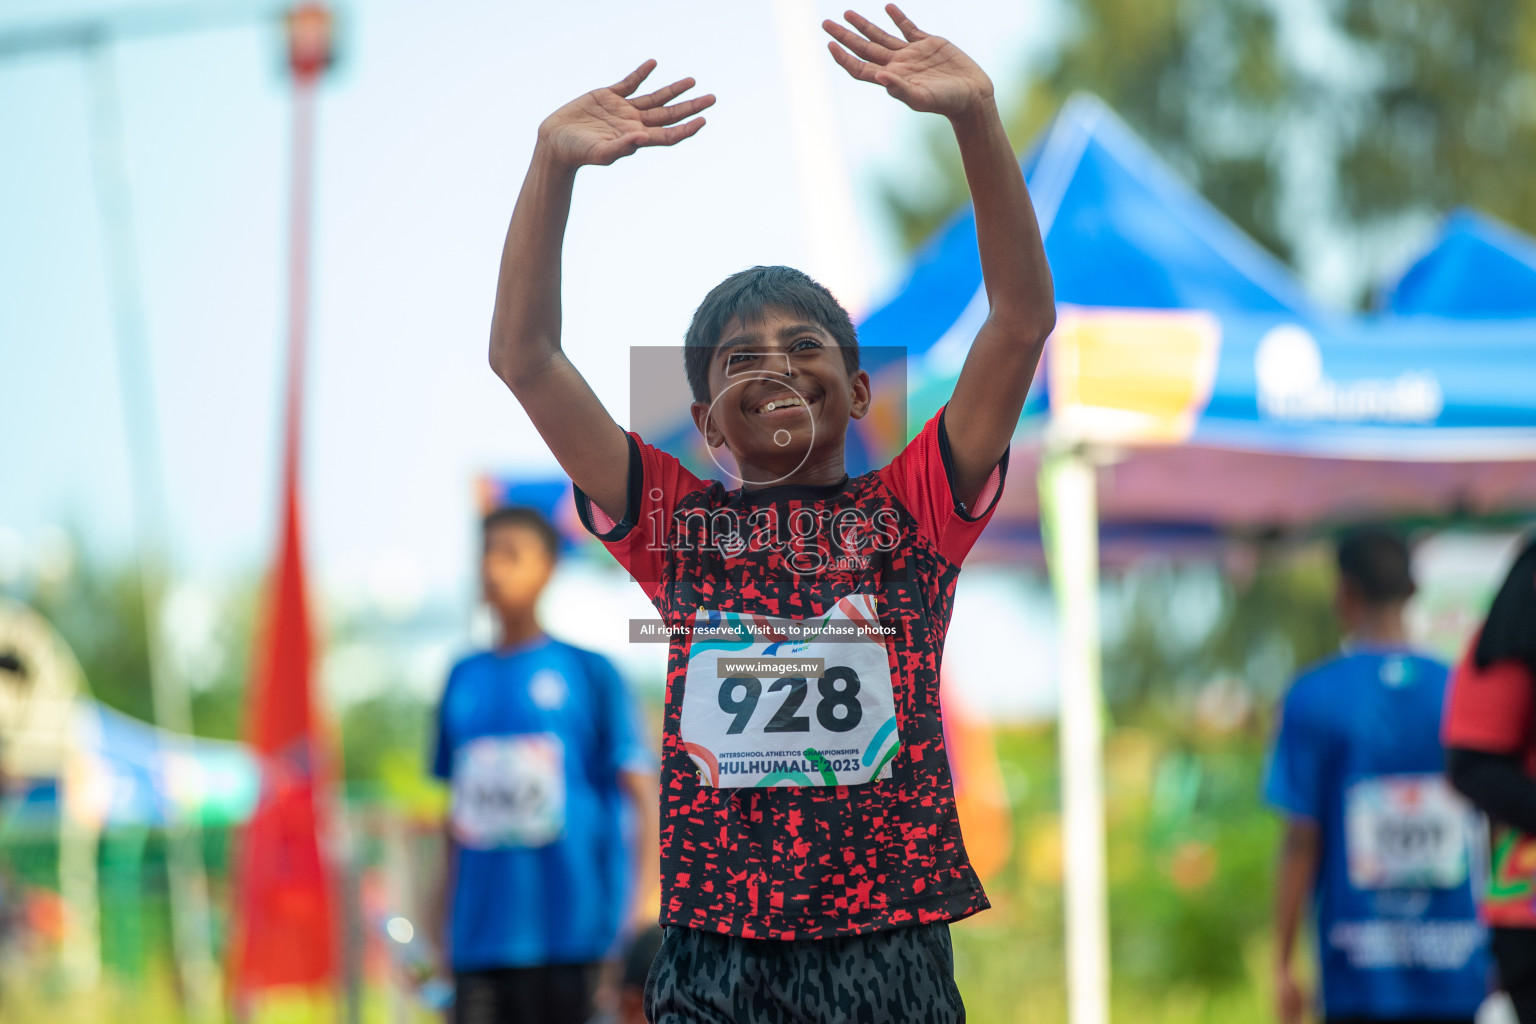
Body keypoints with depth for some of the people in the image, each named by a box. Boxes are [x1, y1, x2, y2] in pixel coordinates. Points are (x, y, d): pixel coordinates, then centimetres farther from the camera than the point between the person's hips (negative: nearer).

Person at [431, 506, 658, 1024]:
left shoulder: (587, 671, 0)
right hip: (481, 939, 4)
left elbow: (643, 797, -2)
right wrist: (447, 918, 15)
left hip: (573, 937, -4)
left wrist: (635, 917, -12)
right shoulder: (465, 679, 13)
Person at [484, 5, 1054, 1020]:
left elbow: (1023, 318, 0)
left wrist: (977, 117, -9)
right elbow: (524, 357, 6)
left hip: (889, 941, -1)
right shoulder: (678, 519, 13)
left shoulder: (912, 509, 9)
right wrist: (554, 163, -4)